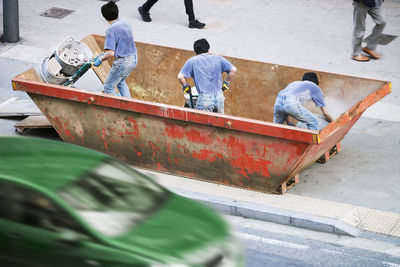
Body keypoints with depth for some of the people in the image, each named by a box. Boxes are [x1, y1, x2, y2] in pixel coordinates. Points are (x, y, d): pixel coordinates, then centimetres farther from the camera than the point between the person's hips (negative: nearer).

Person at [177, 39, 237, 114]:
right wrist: (226, 82, 14)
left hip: (204, 98, -3)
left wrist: (185, 86, 14)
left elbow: (180, 76, -3)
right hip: (219, 96, 3)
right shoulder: (218, 58, 7)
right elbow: (233, 70, 1)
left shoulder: (192, 61, 2)